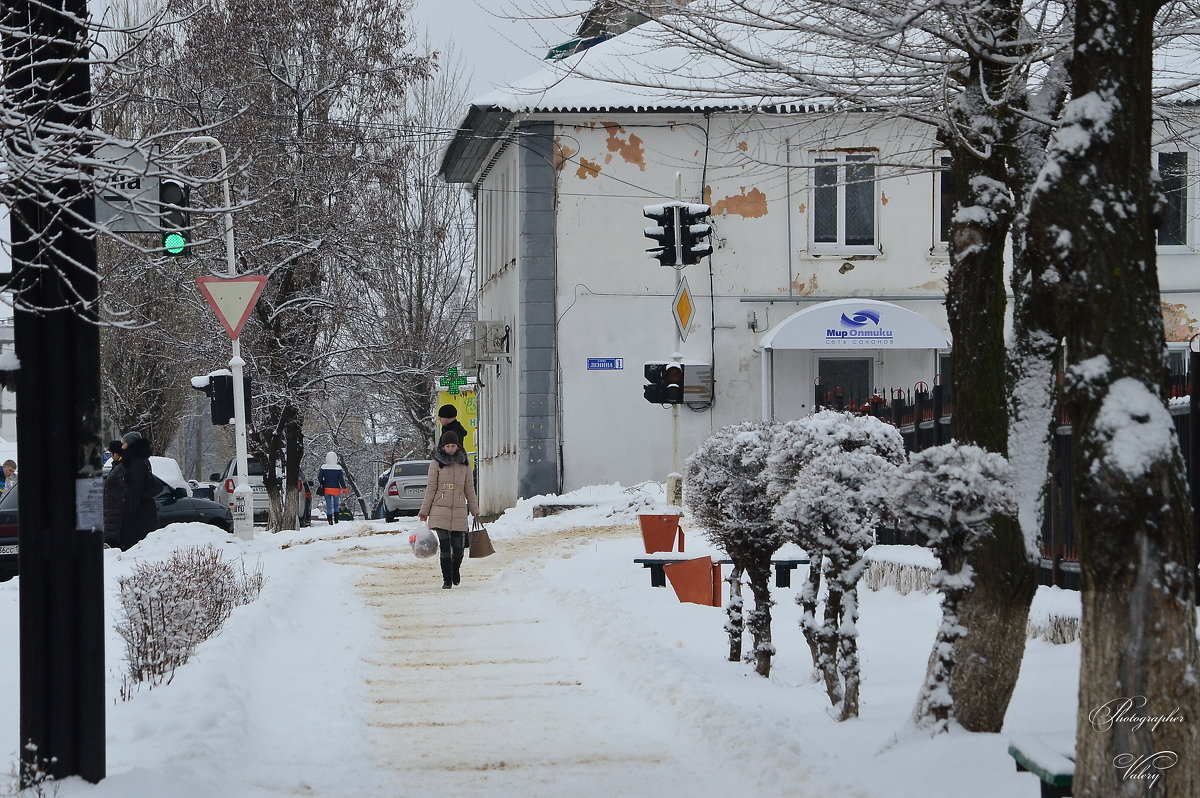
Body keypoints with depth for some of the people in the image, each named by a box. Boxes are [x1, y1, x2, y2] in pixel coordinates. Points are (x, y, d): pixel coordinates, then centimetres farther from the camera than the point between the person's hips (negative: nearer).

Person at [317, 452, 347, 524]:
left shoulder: (323, 467, -4)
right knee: (336, 505, 14)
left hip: (327, 489, 1)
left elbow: (320, 478, -1)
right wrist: (344, 488, 1)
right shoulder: (338, 468, -9)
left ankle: (330, 522, 2)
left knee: (328, 506, 6)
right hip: (336, 489, -1)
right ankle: (336, 520, 5)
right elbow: (341, 479, -8)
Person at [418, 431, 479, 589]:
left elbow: (469, 488, 17)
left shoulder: (464, 464, 11)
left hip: (459, 511, 2)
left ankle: (455, 572, 28)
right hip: (440, 510, -2)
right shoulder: (436, 463, 2)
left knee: (458, 547, -1)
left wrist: (475, 509, 18)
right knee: (444, 546, -8)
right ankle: (447, 580, 0)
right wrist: (424, 510, 3)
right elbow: (431, 487, 4)